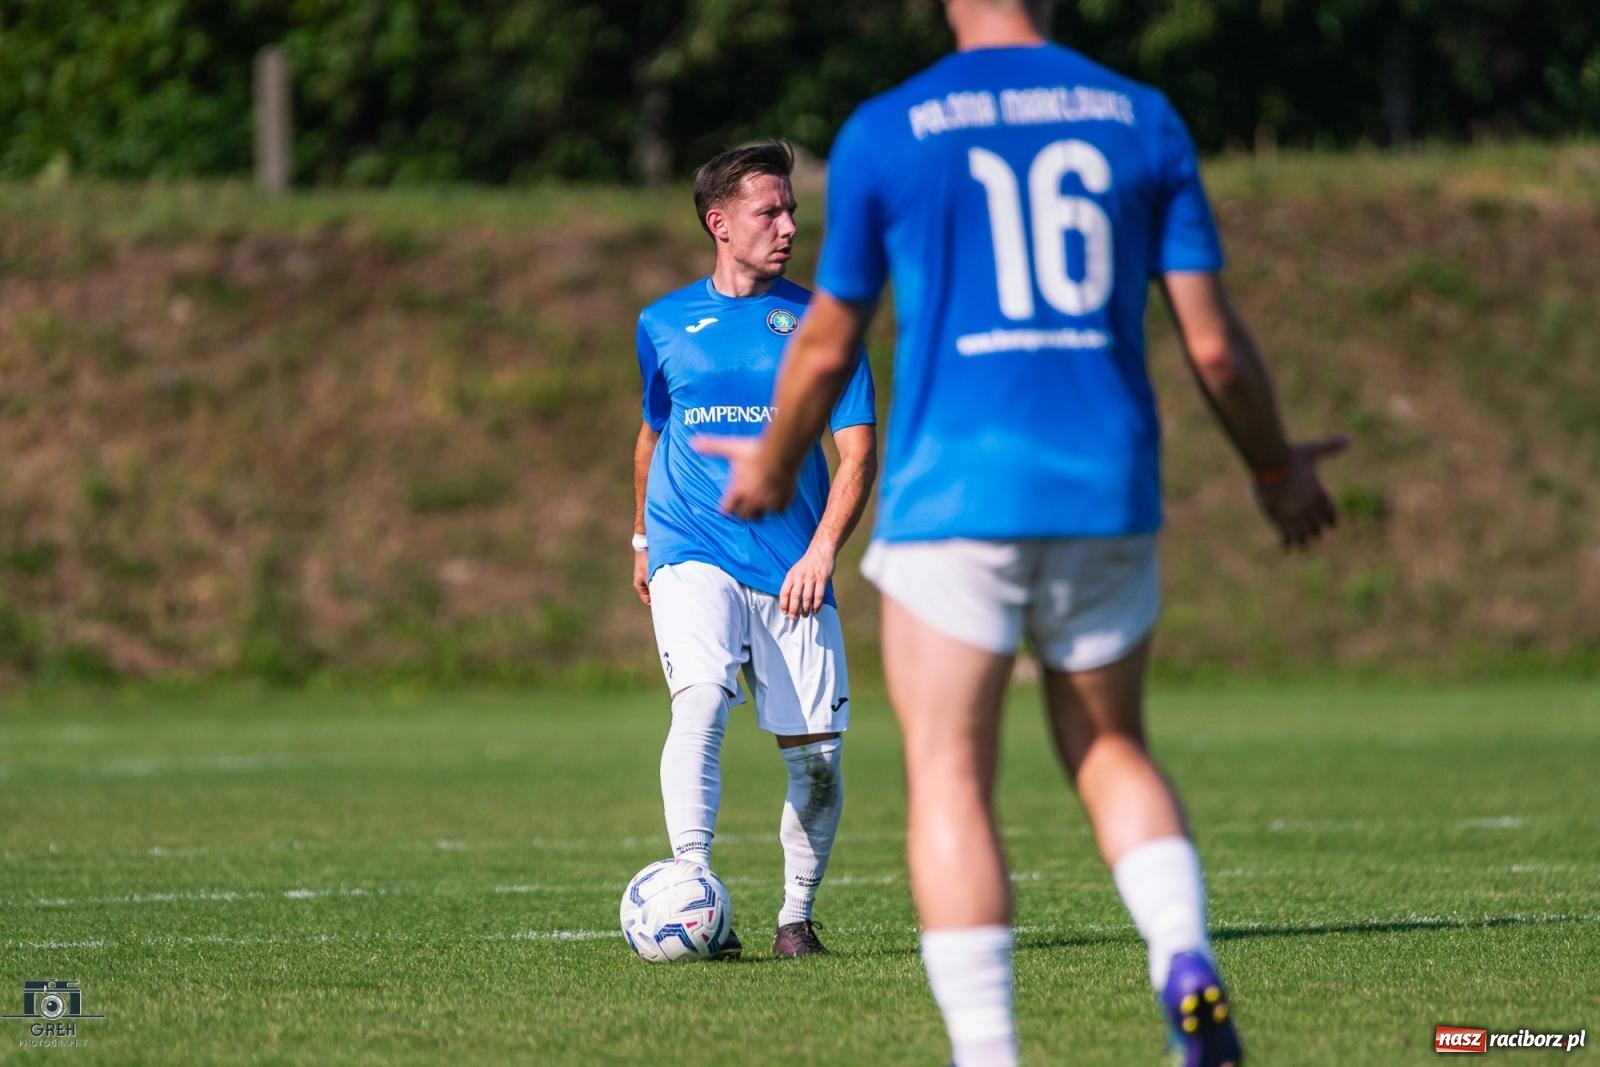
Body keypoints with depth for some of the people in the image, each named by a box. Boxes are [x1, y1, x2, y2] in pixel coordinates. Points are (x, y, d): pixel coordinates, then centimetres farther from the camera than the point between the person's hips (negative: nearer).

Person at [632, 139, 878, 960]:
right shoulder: (665, 324, 9)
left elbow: (858, 451, 0)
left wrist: (822, 551, -12)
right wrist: (643, 538, 26)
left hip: (791, 571, 1)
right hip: (692, 557, -1)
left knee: (815, 753, -1)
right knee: (700, 701, -25)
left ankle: (796, 916, 19)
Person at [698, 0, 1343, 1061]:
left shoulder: (884, 134, 0)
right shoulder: (1140, 118, 5)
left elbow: (829, 344, 7)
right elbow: (1213, 339, 4)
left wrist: (774, 464, 25)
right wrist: (1277, 468, 20)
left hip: (954, 491, -3)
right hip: (1108, 495, 3)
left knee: (948, 778, 2)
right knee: (1111, 750, 18)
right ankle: (1186, 960, -7)